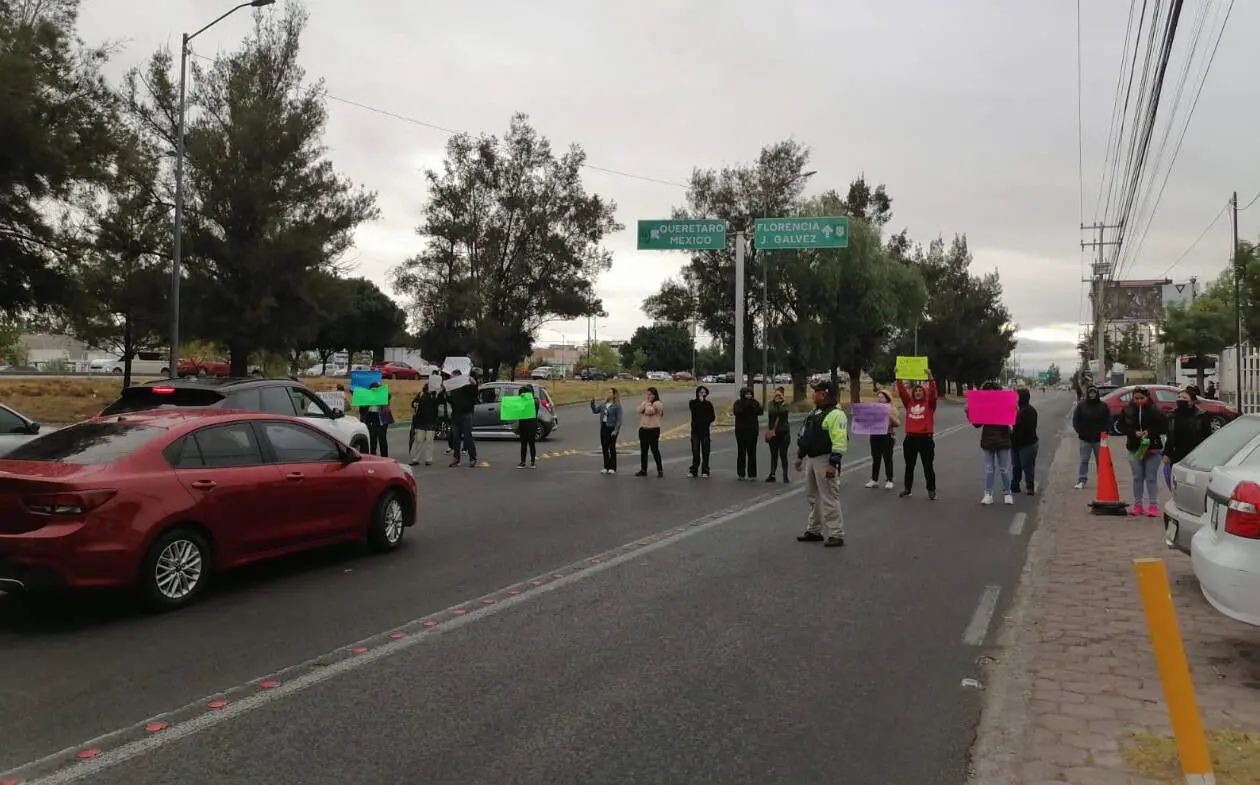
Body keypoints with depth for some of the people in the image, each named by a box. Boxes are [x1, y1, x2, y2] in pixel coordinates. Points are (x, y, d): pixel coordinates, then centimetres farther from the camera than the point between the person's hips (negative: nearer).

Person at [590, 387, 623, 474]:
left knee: (612, 448, 1)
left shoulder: (617, 405, -10)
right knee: (604, 448, 9)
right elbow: (595, 410, 14)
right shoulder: (603, 404, 10)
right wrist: (592, 403, -4)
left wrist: (616, 430, -19)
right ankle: (606, 467, 19)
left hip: (612, 428, -7)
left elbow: (619, 419, -13)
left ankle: (612, 468, 10)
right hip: (603, 427, 7)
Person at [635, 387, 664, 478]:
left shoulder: (657, 404, -7)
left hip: (653, 429, -7)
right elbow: (639, 410, -3)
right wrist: (645, 401, -5)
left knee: (655, 450, -5)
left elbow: (649, 411, -21)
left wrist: (648, 402, -8)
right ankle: (643, 470, 17)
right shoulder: (645, 403, 16)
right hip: (643, 429, 7)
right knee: (643, 450, 10)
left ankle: (660, 470, 4)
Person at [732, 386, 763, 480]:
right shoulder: (738, 403, 1)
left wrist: (752, 402, -16)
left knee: (752, 453, 1)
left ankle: (752, 474, 6)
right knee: (741, 452, 4)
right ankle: (741, 474, 11)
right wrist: (746, 403, -18)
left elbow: (759, 411, -12)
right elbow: (737, 412, -19)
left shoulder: (754, 403, 6)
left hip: (752, 431, 1)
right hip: (741, 431, -1)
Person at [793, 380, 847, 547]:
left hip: (825, 461, -10)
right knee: (813, 497, 16)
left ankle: (836, 535, -2)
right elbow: (805, 436, 22)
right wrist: (800, 456, 22)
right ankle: (814, 531, 26)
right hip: (811, 459, 10)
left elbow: (840, 442, -22)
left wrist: (833, 464, -26)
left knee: (829, 499, -7)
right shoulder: (814, 412, 15)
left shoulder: (836, 414, -16)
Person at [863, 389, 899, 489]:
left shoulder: (891, 408, -1)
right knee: (875, 459, 7)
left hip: (887, 436, -4)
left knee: (888, 459, 1)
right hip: (875, 436, 4)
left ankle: (889, 481, 8)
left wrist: (890, 416, -21)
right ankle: (874, 480, 13)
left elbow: (898, 423, -6)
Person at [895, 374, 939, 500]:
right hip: (910, 438, 3)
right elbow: (902, 392, 1)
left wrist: (930, 379, -26)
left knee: (928, 466, 4)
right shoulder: (909, 402, 8)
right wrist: (898, 378, -8)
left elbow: (933, 394, -16)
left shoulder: (929, 403, 0)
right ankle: (908, 489, 22)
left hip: (926, 438, -3)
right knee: (909, 466, 12)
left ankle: (931, 490, 14)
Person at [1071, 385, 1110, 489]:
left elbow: (1108, 420, 5)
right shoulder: (1081, 405, 0)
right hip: (1085, 439, 0)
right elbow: (1075, 420, 4)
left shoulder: (1103, 406, 1)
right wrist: (1080, 432, -5)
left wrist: (1104, 431, -7)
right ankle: (1081, 480, 8)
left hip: (1099, 439, 0)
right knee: (1084, 460, 3)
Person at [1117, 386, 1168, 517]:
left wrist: (1150, 432, -17)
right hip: (1134, 449, 3)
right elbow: (1120, 426, 2)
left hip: (1152, 448, -2)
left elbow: (1164, 427, -3)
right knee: (1137, 478, 8)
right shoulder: (1127, 411, 2)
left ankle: (1153, 505, 4)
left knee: (1151, 478, 0)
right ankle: (1137, 505, 15)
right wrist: (1134, 432, -13)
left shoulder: (1155, 411, -4)